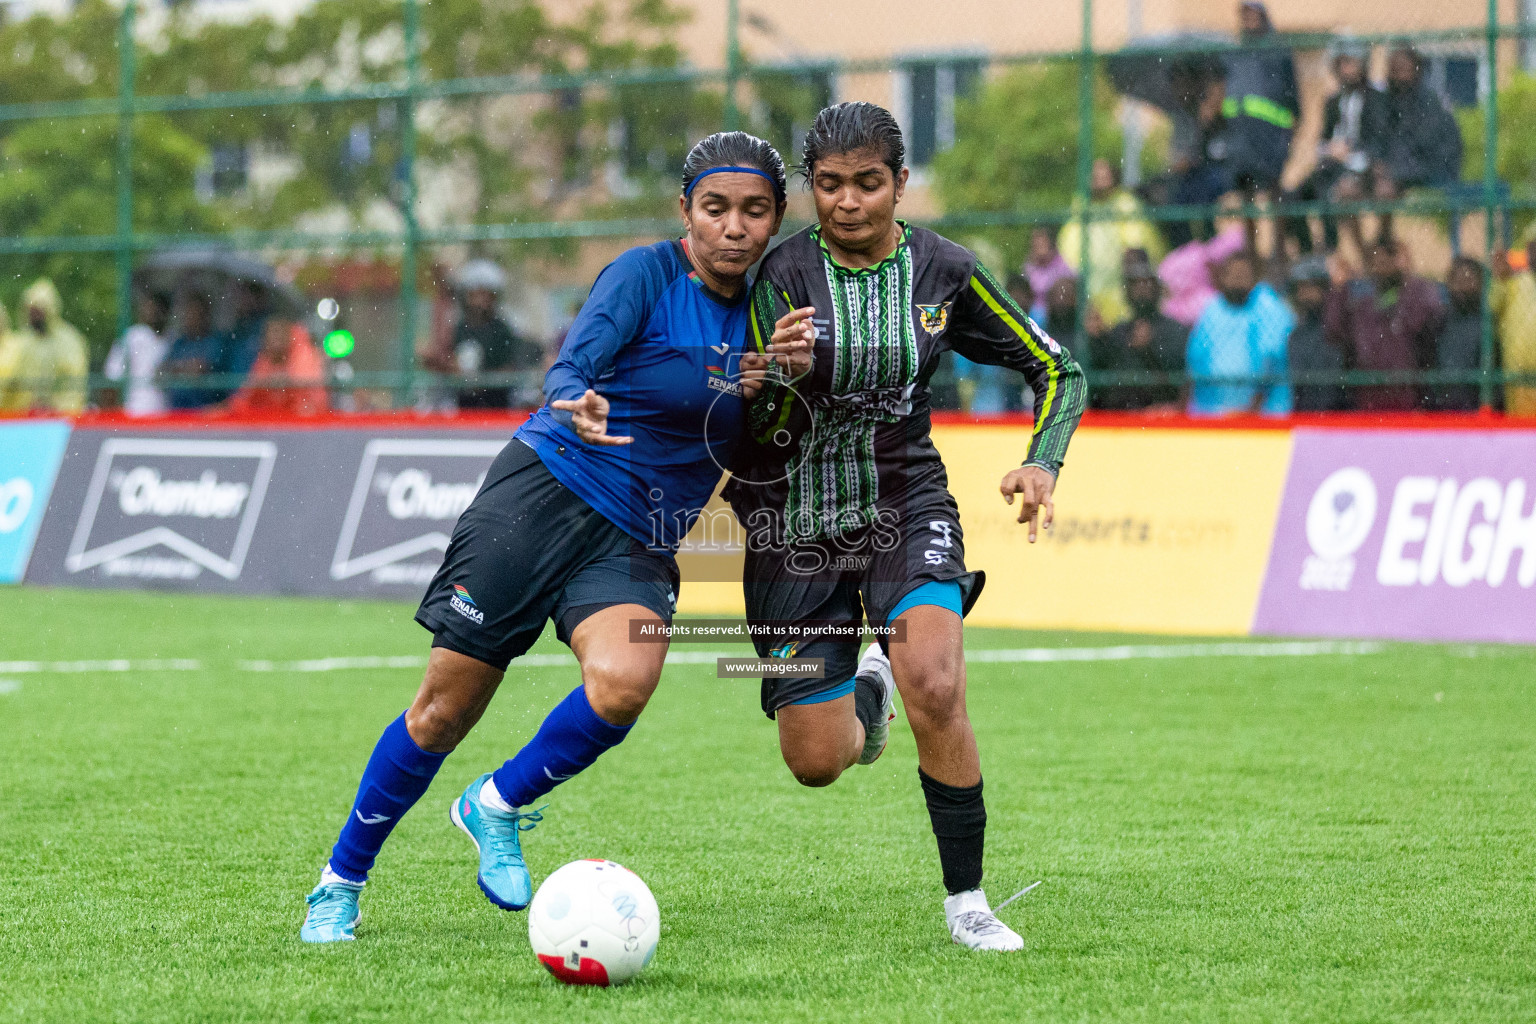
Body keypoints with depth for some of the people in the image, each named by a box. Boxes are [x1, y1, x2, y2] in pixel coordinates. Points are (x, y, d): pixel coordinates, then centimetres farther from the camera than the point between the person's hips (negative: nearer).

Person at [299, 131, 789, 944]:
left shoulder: (758, 310, 8)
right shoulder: (647, 273, -9)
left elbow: (738, 455, 18)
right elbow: (571, 365, -22)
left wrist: (761, 395, -3)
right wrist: (577, 406, -44)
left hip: (639, 542, 4)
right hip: (548, 489, -4)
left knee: (623, 684, -27)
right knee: (446, 705, -4)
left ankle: (498, 805, -1)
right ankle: (340, 885, 13)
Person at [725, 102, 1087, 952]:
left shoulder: (942, 271, -5)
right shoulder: (782, 274, -12)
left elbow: (1057, 370, 5)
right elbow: (759, 430, -15)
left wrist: (1041, 465, -12)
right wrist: (776, 372, -36)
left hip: (905, 506, 0)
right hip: (796, 522, 0)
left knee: (934, 689, -27)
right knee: (815, 763, 0)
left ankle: (967, 901, -11)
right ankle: (864, 690, 39)